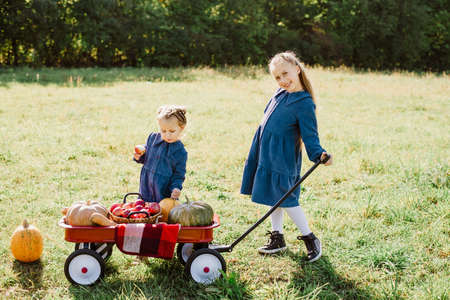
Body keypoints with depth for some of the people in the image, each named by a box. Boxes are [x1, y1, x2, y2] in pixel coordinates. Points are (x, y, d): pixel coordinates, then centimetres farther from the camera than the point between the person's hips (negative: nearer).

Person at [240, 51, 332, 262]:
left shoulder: (304, 103, -15)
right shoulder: (281, 94, 9)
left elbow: (310, 134, -17)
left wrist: (318, 154, -35)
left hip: (283, 160, -8)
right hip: (266, 155, 8)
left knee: (286, 200, -5)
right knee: (274, 198, 14)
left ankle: (310, 239, 10)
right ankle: (277, 239, 26)